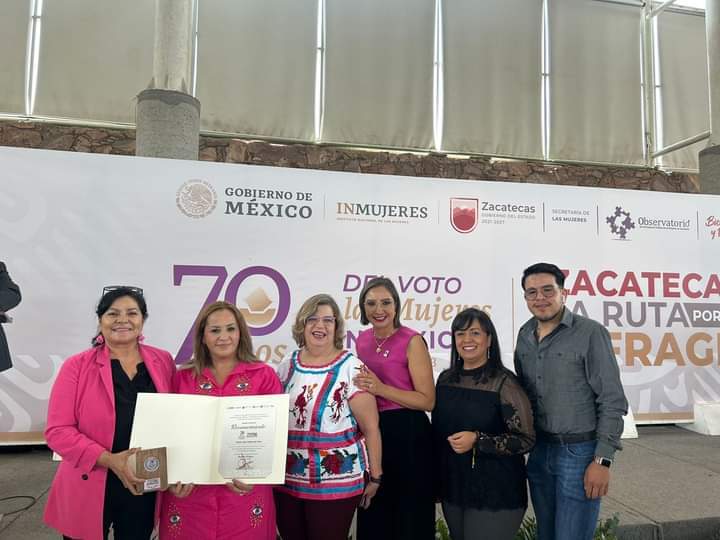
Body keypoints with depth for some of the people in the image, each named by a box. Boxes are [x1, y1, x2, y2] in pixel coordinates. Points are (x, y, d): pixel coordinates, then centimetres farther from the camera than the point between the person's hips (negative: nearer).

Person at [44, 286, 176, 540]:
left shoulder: (163, 362, 1)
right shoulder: (76, 366, -7)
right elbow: (58, 430, -11)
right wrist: (109, 460, -21)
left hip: (144, 489, 2)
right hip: (89, 491, -2)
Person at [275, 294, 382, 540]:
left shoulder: (351, 368, -11)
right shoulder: (288, 365, 4)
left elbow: (371, 428, -9)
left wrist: (375, 476, -6)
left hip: (335, 482, -4)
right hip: (286, 479, 5)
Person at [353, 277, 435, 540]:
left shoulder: (412, 341, -13)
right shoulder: (362, 340, 6)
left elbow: (428, 400, -15)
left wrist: (381, 389, -23)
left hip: (406, 433, -6)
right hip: (370, 431, 6)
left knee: (408, 515, 8)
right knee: (373, 515, 19)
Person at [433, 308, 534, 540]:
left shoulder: (504, 383, -13)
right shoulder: (446, 379, 3)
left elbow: (526, 440, -14)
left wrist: (477, 441, -23)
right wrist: (437, 481, 13)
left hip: (495, 494, -5)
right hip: (452, 488, 5)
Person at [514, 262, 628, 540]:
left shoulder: (590, 334, -12)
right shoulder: (525, 335, 6)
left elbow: (612, 402, -12)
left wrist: (602, 460, -15)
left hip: (580, 452, -5)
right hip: (539, 451, 6)